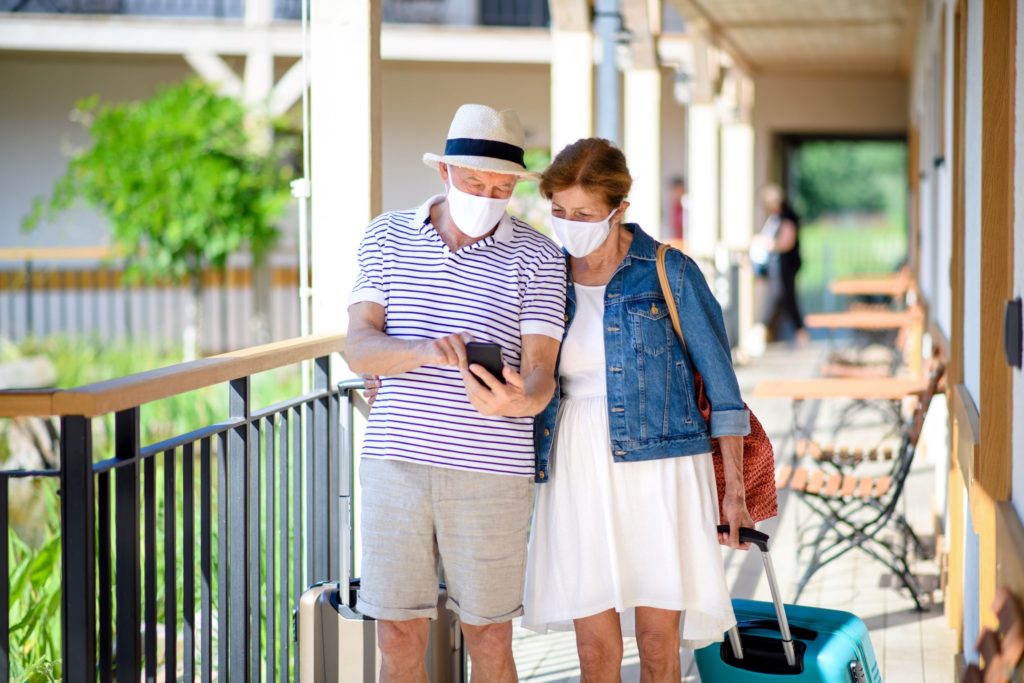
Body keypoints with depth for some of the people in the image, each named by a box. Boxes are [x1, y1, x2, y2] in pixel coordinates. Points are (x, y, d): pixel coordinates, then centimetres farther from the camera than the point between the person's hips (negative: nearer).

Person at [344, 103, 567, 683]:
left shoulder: (537, 258, -1)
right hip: (396, 460, 2)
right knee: (399, 636, 5)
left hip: (491, 470, -2)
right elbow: (360, 350, -3)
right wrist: (425, 352, -24)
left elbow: (540, 377, -8)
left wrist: (516, 401, -32)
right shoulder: (388, 237, 6)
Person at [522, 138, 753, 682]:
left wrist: (734, 489, -3)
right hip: (576, 472, 3)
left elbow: (720, 383, 0)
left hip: (657, 469, -3)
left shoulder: (670, 274, -3)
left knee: (658, 639, -4)